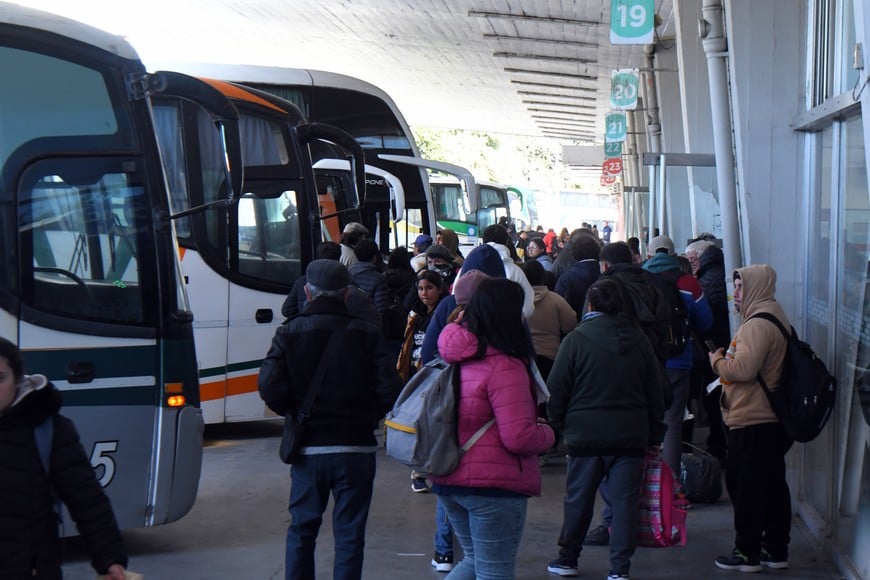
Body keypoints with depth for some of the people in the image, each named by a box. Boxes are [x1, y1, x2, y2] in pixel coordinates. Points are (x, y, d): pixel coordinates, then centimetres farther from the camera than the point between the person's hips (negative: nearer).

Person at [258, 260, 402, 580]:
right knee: (349, 534, 6)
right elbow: (389, 389, -11)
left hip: (307, 447, 1)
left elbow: (269, 386, -13)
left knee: (301, 529, 14)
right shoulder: (367, 334, -4)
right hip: (356, 447, -1)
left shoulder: (289, 332, -2)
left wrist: (295, 414, 5)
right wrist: (365, 417, 8)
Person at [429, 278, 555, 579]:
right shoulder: (504, 366, -19)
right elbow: (518, 437, -22)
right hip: (493, 486, -8)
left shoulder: (458, 356, 4)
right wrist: (547, 433, -2)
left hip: (449, 480, 8)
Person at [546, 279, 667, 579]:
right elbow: (656, 391, 8)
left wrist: (558, 425, 9)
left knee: (578, 498, 10)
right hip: (630, 436, 2)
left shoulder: (575, 339, -7)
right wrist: (654, 435, 15)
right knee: (625, 499, 4)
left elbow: (556, 390, -5)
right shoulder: (638, 339, 3)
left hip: (585, 433, -1)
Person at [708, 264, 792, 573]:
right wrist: (726, 360, 10)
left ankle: (747, 553, 4)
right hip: (770, 418, 10)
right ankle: (775, 550, 20)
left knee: (746, 487, -2)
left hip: (752, 421, -10)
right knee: (772, 486, 13)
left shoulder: (758, 324, -18)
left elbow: (744, 368, -26)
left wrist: (717, 361, -9)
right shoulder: (774, 318, 16)